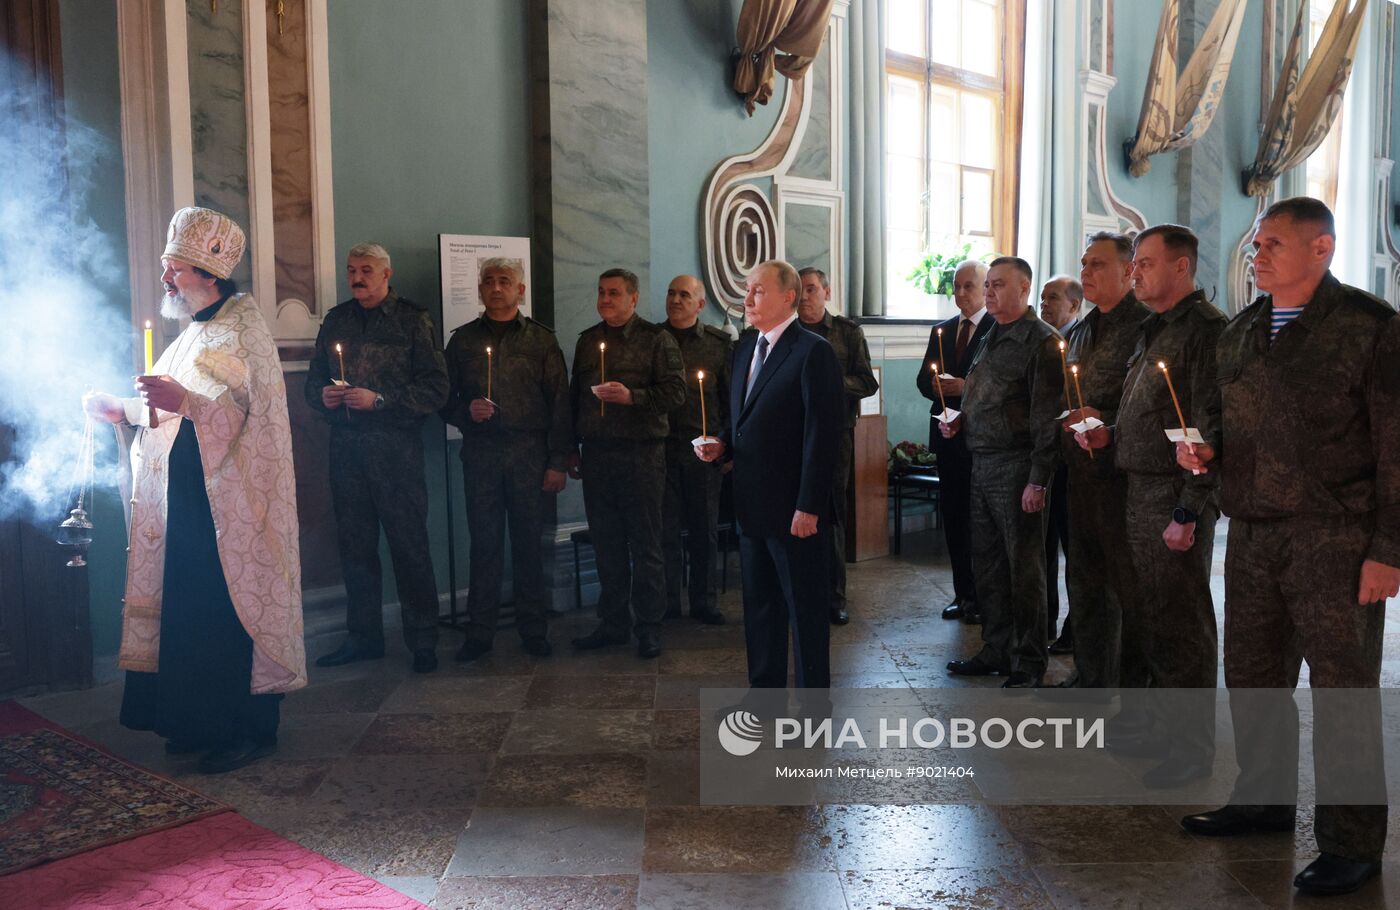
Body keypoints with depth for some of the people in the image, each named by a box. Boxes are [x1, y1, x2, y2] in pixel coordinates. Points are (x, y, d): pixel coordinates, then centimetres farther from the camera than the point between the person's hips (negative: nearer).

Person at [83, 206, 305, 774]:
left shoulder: (244, 328, -10)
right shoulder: (197, 332, 17)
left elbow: (256, 415, -20)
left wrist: (185, 401, -28)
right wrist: (123, 410, 13)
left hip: (230, 503, -9)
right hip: (190, 499, 9)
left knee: (234, 612, -4)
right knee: (191, 611, 11)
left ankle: (253, 730, 6)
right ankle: (203, 721, 22)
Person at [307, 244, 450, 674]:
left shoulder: (413, 319, -1)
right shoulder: (336, 320, 14)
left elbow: (436, 388, -8)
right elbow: (314, 381, 19)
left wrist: (378, 400, -15)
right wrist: (323, 395, -4)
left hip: (395, 446, -5)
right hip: (346, 446, 5)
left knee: (409, 545, -2)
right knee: (354, 544, 10)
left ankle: (422, 641, 7)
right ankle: (363, 636, 22)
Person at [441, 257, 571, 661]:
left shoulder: (541, 339, 6)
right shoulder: (463, 339, 11)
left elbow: (560, 403, 2)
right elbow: (445, 398, 12)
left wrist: (558, 461, -5)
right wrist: (466, 411, -10)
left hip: (530, 454, -1)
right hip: (480, 454, 1)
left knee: (528, 544, 4)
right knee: (484, 544, 3)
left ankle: (533, 630, 14)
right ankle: (480, 632, 11)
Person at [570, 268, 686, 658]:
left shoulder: (656, 338, 0)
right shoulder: (588, 340, 16)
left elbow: (676, 390, -8)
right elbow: (574, 395, 20)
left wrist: (631, 396, -20)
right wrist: (572, 448, 16)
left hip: (641, 454, -5)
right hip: (596, 453, 5)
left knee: (645, 545, 0)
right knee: (607, 544, 10)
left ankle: (649, 627, 9)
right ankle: (613, 622, 20)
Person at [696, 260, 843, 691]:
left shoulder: (813, 352, -13)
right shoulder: (745, 347, 13)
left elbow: (822, 434, -17)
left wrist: (808, 507, -20)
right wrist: (722, 445, 2)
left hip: (793, 509, -8)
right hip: (751, 503, 8)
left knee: (806, 607, 4)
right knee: (759, 605, 17)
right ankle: (765, 687, 30)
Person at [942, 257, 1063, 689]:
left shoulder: (1041, 341, -10)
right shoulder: (990, 339, 16)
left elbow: (1046, 417, -15)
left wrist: (1038, 480, -19)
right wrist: (960, 422, 3)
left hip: (1016, 469, -8)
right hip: (982, 465, 8)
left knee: (1024, 568, 1)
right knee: (987, 564, 14)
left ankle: (1029, 662, 12)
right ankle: (997, 650, 26)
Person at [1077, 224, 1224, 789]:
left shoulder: (1204, 329, -13)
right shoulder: (1153, 331, 17)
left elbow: (1211, 429, -19)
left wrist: (1189, 511, -21)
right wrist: (1110, 435, 6)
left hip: (1176, 498, -9)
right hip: (1141, 491, 9)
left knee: (1181, 624, 0)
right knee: (1153, 616, 16)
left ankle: (1191, 747, 12)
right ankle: (1163, 725, 29)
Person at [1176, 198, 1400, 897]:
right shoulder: (1239, 333, 13)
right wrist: (1204, 453, 3)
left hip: (1333, 539, -6)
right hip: (1252, 535, 7)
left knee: (1342, 690, 1)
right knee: (1252, 676, 14)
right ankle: (1263, 800, 31)